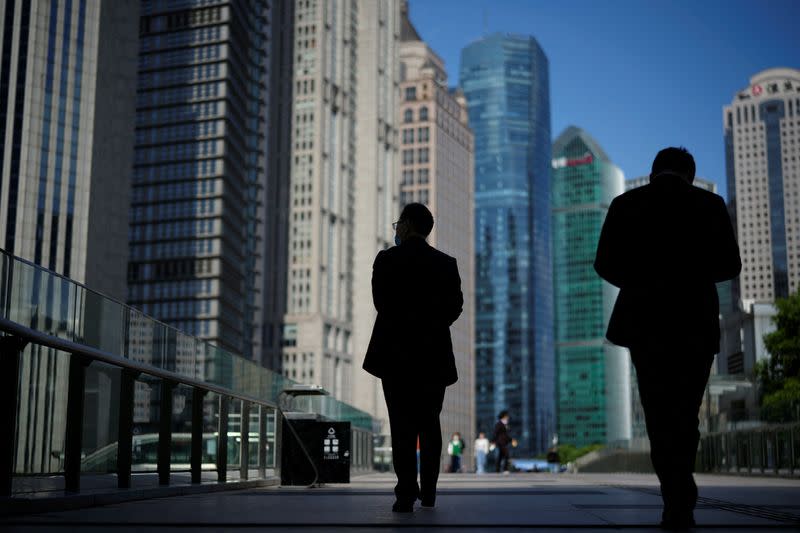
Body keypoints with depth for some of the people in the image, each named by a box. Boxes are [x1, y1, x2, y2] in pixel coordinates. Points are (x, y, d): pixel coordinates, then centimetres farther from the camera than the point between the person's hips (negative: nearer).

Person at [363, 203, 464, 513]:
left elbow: (382, 303, -4)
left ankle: (406, 493, -10)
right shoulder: (446, 263, 4)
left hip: (396, 354, -2)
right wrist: (431, 325, 10)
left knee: (402, 424, -2)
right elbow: (454, 307, -1)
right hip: (434, 354, 2)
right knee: (429, 423, 13)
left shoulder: (387, 259, -3)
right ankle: (428, 491, 16)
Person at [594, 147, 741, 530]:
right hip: (695, 322, 0)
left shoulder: (625, 204, 3)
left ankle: (677, 501, -4)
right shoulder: (709, 204, 3)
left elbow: (605, 264, -1)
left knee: (659, 412, 7)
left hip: (644, 322, 0)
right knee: (684, 412, 11)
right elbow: (729, 265, 2)